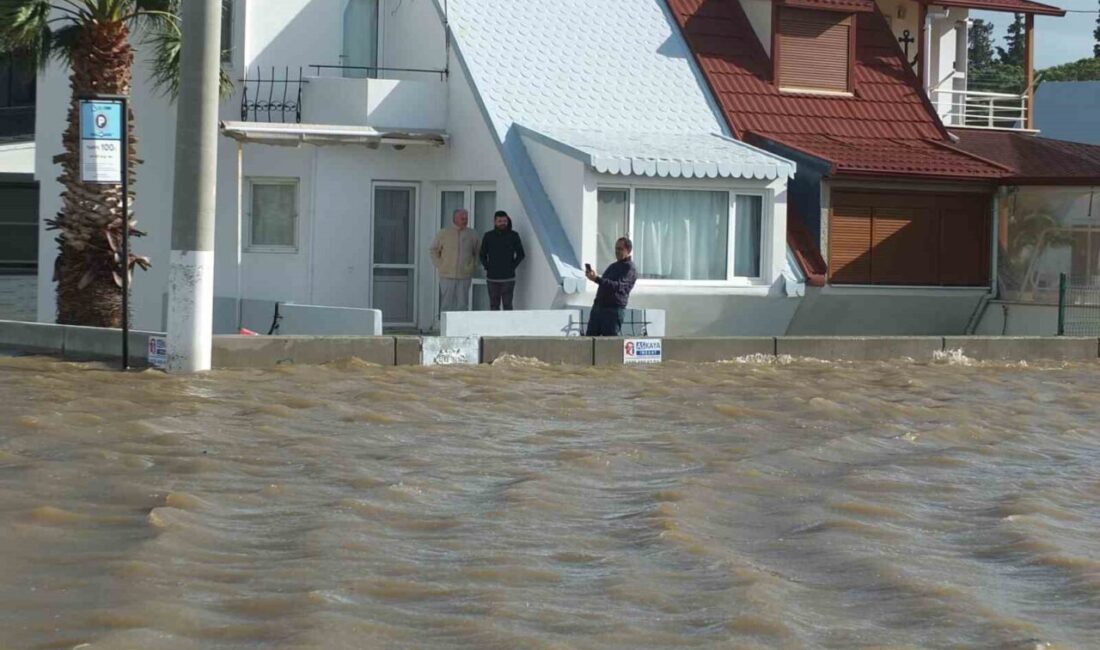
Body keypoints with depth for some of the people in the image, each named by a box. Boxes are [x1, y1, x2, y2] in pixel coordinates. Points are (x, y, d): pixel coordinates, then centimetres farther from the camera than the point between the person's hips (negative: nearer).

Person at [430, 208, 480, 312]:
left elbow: (479, 252, 19)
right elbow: (434, 250, 10)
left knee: (463, 304, 0)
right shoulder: (444, 233, 3)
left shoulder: (472, 235, 7)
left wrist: (474, 265, 8)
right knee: (446, 304, -1)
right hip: (447, 276, -1)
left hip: (464, 276, 1)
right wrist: (439, 265, 2)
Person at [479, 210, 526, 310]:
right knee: (494, 305, 5)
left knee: (507, 304, -5)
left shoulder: (513, 236, 2)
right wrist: (487, 267, 2)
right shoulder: (488, 236, 6)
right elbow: (482, 254, 14)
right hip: (492, 277, 2)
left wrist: (512, 267, -1)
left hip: (508, 277, -2)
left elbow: (521, 254, 7)